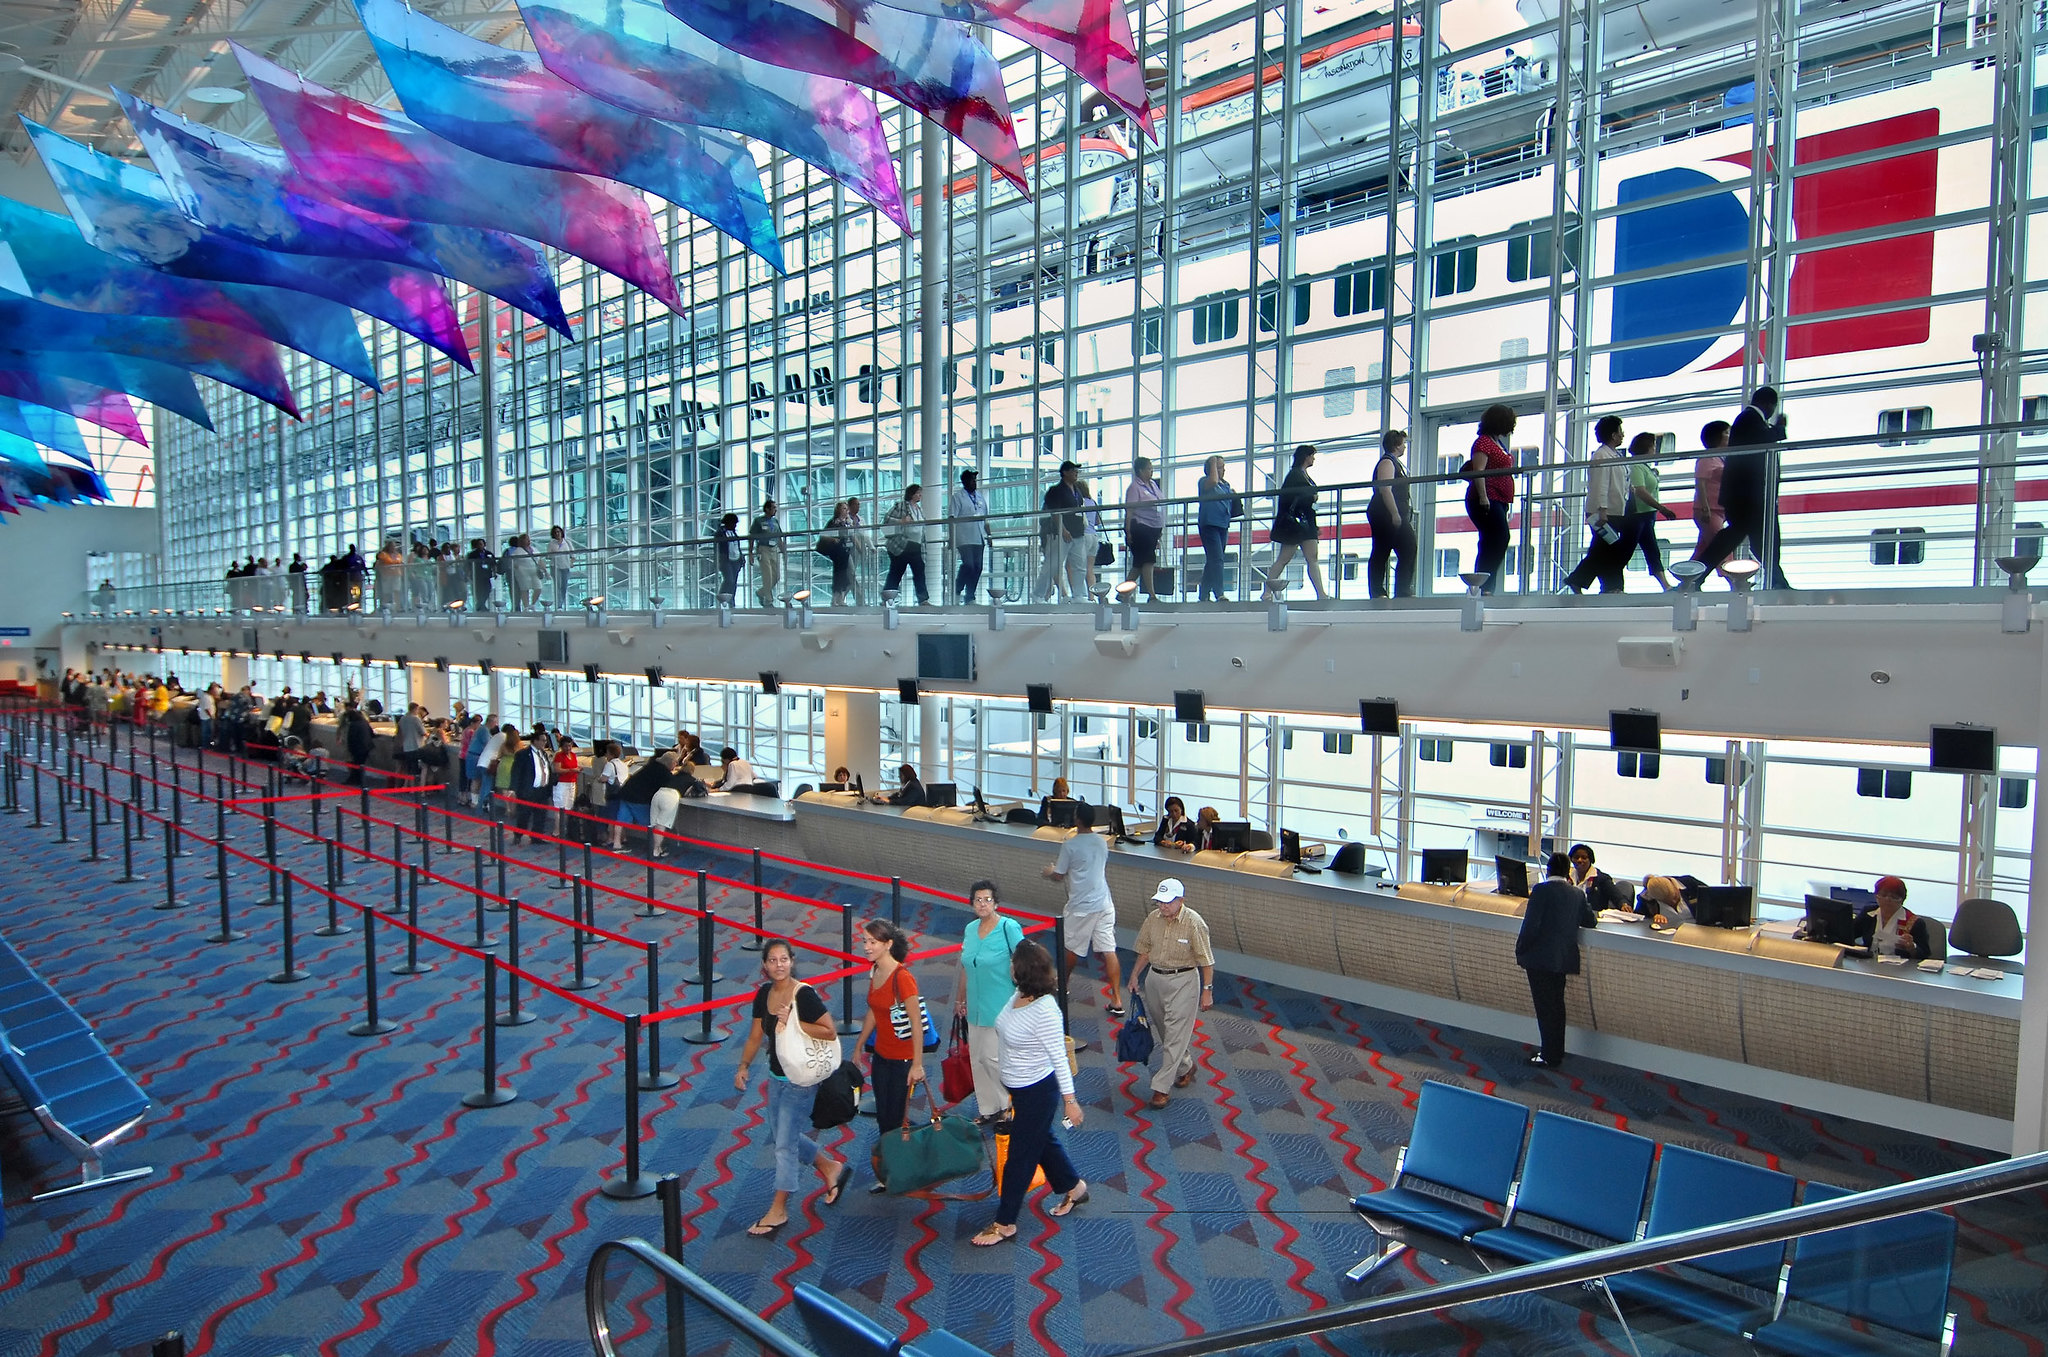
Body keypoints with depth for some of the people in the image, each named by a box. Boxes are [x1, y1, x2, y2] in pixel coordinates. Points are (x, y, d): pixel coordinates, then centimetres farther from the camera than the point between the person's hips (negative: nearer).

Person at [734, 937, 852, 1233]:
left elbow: (830, 1032, -22)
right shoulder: (764, 994, 0)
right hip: (776, 1077, 8)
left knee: (785, 1143, 1)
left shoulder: (804, 995, -21)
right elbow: (755, 1036, 8)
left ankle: (778, 1211, 18)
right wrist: (743, 1067, -3)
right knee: (783, 1135, 19)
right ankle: (832, 1167, 38)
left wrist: (793, 1022, -27)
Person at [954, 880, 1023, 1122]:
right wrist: (960, 998, 20)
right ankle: (988, 1108, 28)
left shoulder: (1009, 928, -14)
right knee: (977, 1058, 12)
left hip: (1001, 1007, -7)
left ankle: (1010, 1105, 18)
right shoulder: (970, 929, 5)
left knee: (992, 1057, -5)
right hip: (976, 1007, 7)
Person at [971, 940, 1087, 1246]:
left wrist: (1070, 1100, -18)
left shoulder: (1044, 1010, -30)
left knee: (1021, 1154, 5)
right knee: (1043, 1140, 25)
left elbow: (1059, 1056, -24)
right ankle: (1073, 1188, 47)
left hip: (1038, 1091, -9)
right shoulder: (1019, 997, -5)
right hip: (1021, 1087, 9)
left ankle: (1005, 1224, 20)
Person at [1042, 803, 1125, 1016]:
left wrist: (1050, 871, 18)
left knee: (1073, 949, 16)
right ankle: (1117, 1000, -2)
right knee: (1109, 951, 1)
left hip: (1081, 907, -5)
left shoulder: (1070, 845, -14)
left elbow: (1058, 876, -6)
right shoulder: (1101, 842, 7)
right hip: (1104, 904, 5)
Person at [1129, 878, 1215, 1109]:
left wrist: (1207, 990, -12)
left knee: (1175, 1035, -5)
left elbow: (1206, 960, -12)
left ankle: (1161, 1087, -1)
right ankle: (1186, 1066, 39)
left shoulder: (1194, 923, -18)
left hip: (1183, 981, -6)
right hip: (1154, 979, 6)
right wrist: (1135, 975, 10)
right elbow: (1145, 950, 11)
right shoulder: (1153, 918, -3)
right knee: (1164, 1031, 17)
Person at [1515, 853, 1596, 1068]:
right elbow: (1590, 921, 17)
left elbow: (1531, 924, -15)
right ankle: (1556, 1053, 24)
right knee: (1556, 1005, 16)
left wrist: (1520, 950, -5)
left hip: (1540, 957, -6)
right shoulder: (1577, 893, 4)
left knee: (1545, 1007, 0)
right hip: (1563, 958, 6)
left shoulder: (1542, 889, -13)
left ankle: (1549, 1057, 4)